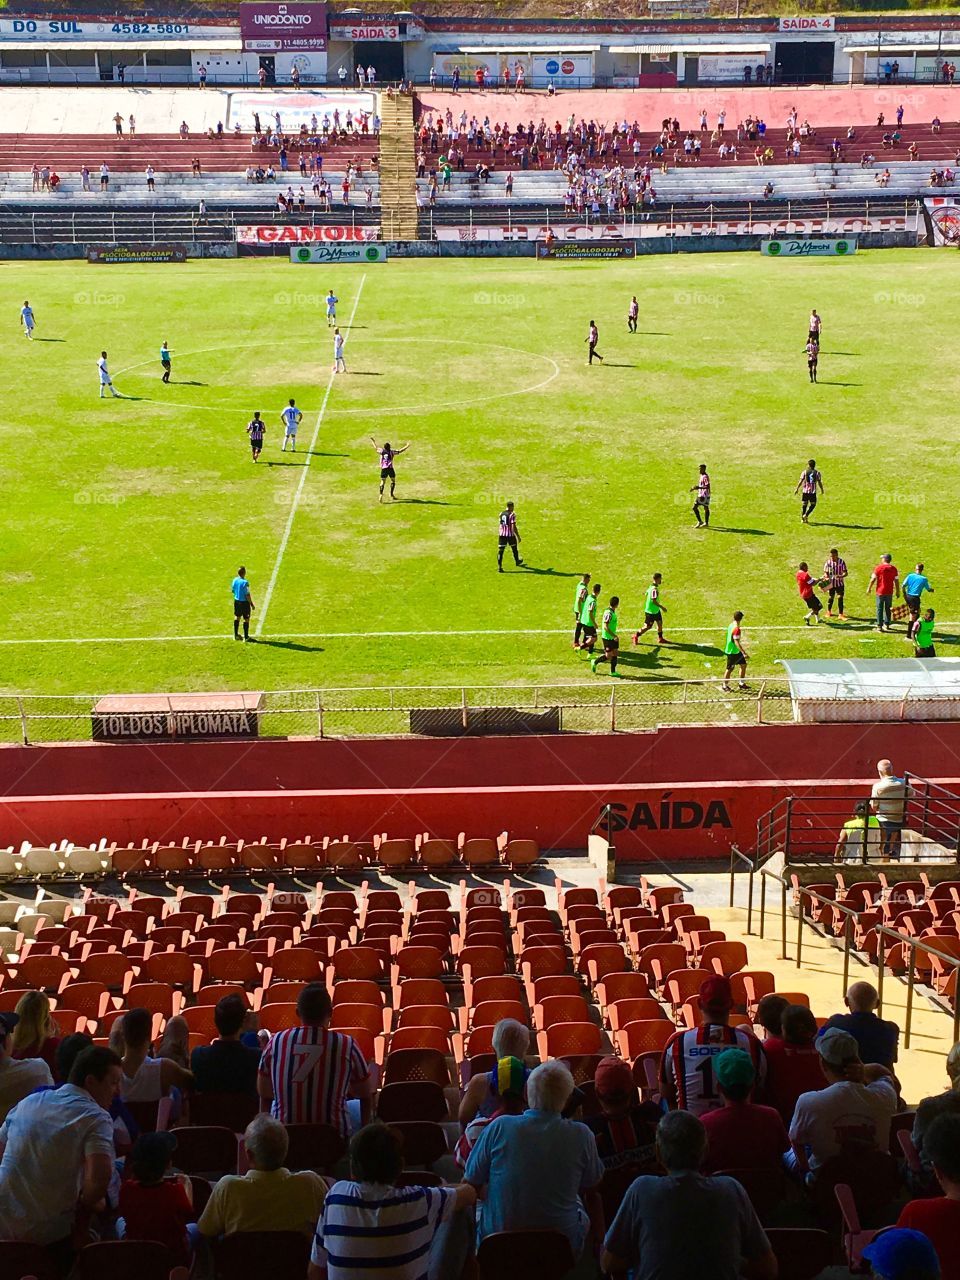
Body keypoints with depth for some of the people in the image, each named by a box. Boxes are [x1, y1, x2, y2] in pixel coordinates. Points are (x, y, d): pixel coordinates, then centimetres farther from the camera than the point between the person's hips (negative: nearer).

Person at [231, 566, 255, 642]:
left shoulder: (234, 580, -4)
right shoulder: (245, 582, -24)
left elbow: (232, 591, 9)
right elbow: (247, 595, -21)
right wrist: (252, 604, -11)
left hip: (237, 601, 6)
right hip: (244, 602, -6)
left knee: (237, 617, 22)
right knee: (246, 619, 7)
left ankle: (236, 635, 31)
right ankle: (246, 637, 12)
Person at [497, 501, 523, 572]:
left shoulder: (501, 514, 5)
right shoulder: (512, 515, -13)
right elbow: (513, 527, -17)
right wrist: (518, 536, -11)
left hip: (502, 534, 4)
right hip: (510, 535, -4)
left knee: (500, 550, 0)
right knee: (514, 549, 21)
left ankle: (499, 566, -11)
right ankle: (517, 562, 42)